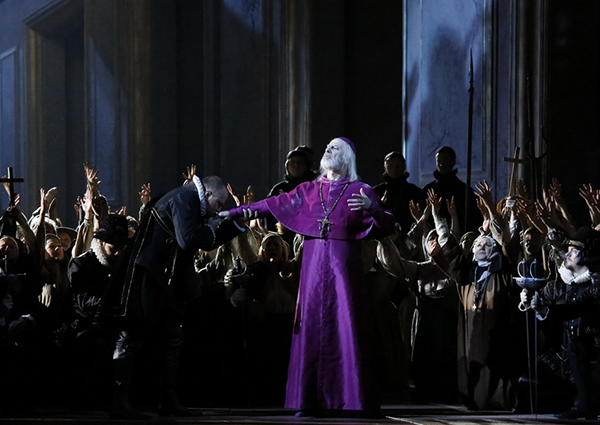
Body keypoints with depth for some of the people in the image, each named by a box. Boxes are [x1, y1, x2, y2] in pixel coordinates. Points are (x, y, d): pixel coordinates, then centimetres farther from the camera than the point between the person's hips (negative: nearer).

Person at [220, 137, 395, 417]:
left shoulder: (360, 191, 5)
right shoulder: (309, 190, 14)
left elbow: (387, 226, -3)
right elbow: (275, 205, 13)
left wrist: (372, 208, -23)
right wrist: (236, 212, 9)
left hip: (344, 267, -3)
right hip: (314, 265, 3)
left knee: (347, 328, -6)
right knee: (311, 329, -1)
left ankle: (356, 400, -3)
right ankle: (309, 400, 2)